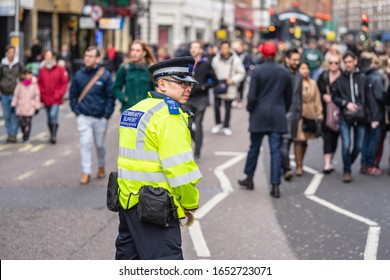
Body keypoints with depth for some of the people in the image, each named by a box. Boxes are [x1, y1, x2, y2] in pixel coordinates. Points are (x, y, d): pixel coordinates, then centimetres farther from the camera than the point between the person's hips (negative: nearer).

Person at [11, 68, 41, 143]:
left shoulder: (34, 85, 0)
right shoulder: (20, 85, 2)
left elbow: (37, 96, 4)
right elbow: (16, 95, 7)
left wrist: (37, 107, 4)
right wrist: (13, 105, 6)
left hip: (30, 108, -1)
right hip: (21, 107, 1)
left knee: (28, 122, -4)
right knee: (21, 122, 1)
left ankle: (26, 137, 6)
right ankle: (24, 134, 25)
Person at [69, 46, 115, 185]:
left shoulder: (105, 75, -6)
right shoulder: (79, 75, 1)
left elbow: (111, 96, -4)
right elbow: (73, 95, 9)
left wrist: (106, 115, -8)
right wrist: (77, 111, 0)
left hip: (100, 117, -1)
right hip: (84, 117, 1)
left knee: (100, 145, 12)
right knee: (85, 144, -8)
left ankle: (101, 167, 35)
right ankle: (86, 172, -3)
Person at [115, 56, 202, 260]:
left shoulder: (135, 110, 14)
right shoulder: (169, 113, -14)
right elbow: (179, 167, -18)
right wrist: (190, 204, -6)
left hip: (128, 199, 10)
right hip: (154, 208, -10)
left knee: (129, 256, 19)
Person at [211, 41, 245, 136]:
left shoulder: (236, 60, -7)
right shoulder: (216, 59, -1)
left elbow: (241, 73, -1)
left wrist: (233, 80, -13)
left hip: (230, 89, -2)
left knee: (228, 108, 7)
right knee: (216, 106, 0)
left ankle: (226, 126, 22)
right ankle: (218, 124, 22)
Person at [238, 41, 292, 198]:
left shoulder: (257, 71, -8)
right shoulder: (284, 73, 3)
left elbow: (252, 96, -10)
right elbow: (289, 97, 10)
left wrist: (250, 109, 7)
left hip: (259, 114, -2)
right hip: (278, 115, 2)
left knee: (254, 148, 13)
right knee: (276, 151, 1)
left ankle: (249, 179, 24)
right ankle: (275, 186, -3)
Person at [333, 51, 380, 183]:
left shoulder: (362, 78, 2)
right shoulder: (340, 79, 3)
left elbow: (370, 98, 2)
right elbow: (335, 97, 9)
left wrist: (374, 117, -4)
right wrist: (346, 103, -9)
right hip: (345, 117, -1)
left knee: (358, 146, 3)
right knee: (346, 144, -10)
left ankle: (348, 165, 27)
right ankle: (347, 171, 5)